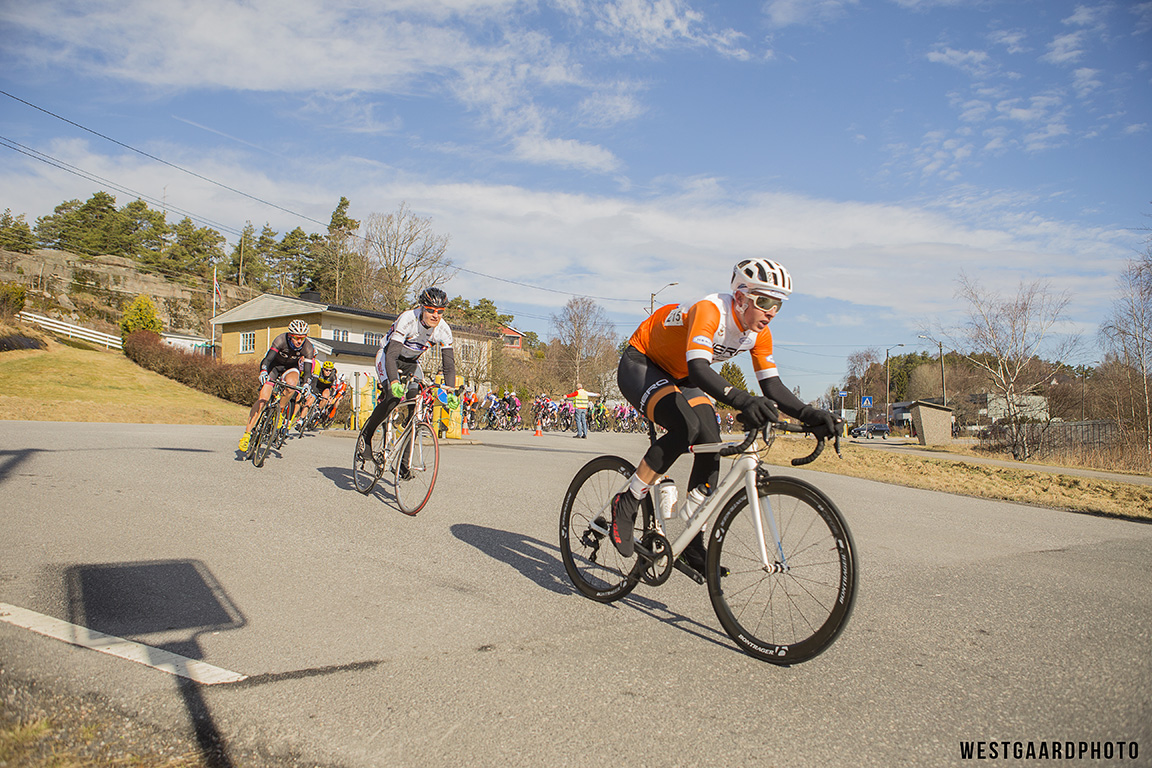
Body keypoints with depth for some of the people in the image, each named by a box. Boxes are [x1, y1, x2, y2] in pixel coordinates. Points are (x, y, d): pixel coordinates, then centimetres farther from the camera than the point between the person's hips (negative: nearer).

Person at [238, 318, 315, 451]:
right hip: (275, 365, -1)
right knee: (262, 399, -14)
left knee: (292, 383, -36)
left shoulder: (307, 347, -25)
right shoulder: (281, 340, -30)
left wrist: (306, 387, -45)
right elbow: (267, 359, -37)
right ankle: (247, 433, -7)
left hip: (291, 367, 1)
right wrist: (263, 373, -55)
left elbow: (307, 371, -28)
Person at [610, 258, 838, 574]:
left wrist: (807, 414, -27)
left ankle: (693, 546, 4)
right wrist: (743, 401, -60)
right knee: (686, 427, -33)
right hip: (640, 365, -8)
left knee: (711, 448, -9)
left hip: (678, 376, 8)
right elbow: (698, 370, -46)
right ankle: (626, 504, -16)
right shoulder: (710, 311, -32)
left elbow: (772, 385, -10)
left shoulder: (758, 333, -9)